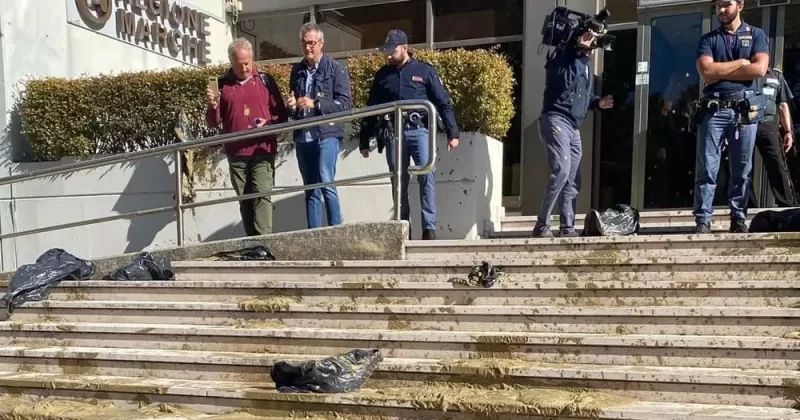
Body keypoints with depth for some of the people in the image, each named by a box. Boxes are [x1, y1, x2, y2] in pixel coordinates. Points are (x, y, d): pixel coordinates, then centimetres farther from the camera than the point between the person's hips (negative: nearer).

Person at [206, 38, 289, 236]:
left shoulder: (265, 80, 4)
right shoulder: (222, 84, 6)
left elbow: (282, 115, 6)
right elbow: (213, 123, 8)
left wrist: (268, 123, -13)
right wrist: (213, 106, -12)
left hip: (263, 151, -2)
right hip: (236, 153, 2)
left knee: (262, 195, -11)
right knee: (244, 200, 6)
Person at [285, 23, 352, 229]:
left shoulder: (336, 69, 0)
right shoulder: (297, 71, 16)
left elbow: (345, 103, -8)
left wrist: (315, 104, -18)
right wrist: (291, 106, 1)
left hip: (326, 134, -5)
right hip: (302, 137, 5)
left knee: (326, 183, -14)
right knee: (310, 190, 8)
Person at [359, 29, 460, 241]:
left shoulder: (424, 70, 5)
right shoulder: (382, 75, 13)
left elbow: (443, 103, 3)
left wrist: (452, 132, -5)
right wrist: (365, 141, 15)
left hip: (419, 131, -3)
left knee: (426, 175, -17)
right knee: (398, 183, 5)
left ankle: (429, 228, -15)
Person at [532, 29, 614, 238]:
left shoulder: (585, 64, 24)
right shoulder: (565, 55, -2)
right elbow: (564, 81, -23)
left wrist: (597, 102, 12)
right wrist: (580, 50, -21)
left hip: (574, 127, 9)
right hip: (557, 120, -9)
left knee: (573, 180, 5)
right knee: (561, 171, -22)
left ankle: (567, 227, 10)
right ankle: (542, 224, -16)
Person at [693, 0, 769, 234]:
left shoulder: (756, 35, 12)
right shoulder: (708, 39, 12)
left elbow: (760, 69, -4)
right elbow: (706, 71, -5)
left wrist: (720, 72, -4)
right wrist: (740, 62, -2)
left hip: (745, 109, 1)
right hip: (714, 109, -1)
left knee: (742, 169, 3)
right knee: (707, 168, -6)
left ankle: (738, 219, 10)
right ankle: (703, 221, -5)